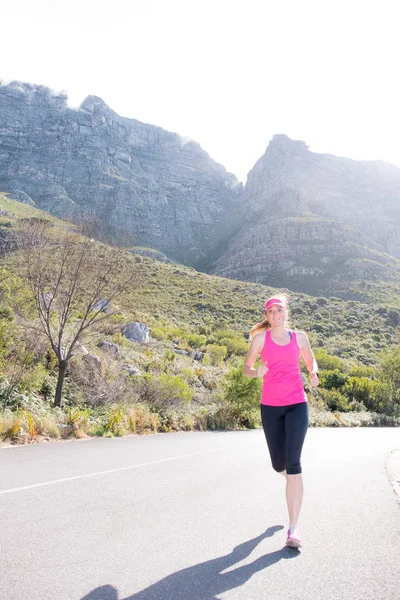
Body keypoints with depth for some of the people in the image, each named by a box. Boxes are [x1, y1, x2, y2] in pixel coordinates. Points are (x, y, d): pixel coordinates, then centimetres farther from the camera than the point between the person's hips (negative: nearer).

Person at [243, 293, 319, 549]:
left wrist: (313, 373, -1)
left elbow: (311, 360, 21)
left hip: (297, 405, -1)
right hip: (270, 407, 1)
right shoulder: (261, 338, 2)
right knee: (278, 464, 13)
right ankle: (293, 482, 51)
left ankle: (294, 527, -3)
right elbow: (246, 368, 5)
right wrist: (257, 372, -18)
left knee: (293, 463, -12)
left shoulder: (299, 336, 6)